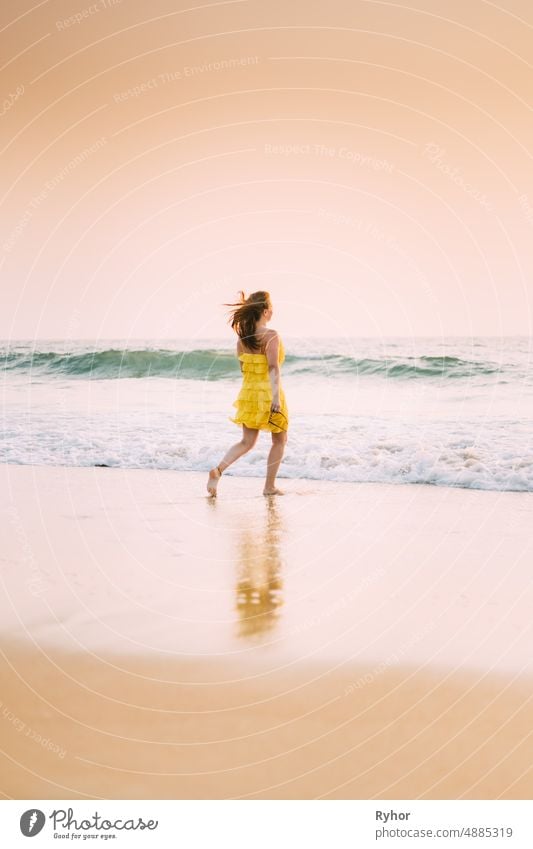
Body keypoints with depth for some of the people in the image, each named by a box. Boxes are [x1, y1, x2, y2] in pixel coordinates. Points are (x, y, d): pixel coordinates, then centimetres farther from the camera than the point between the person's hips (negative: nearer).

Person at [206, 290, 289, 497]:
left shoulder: (242, 336, 5)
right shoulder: (271, 336, -14)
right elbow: (273, 368, -23)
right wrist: (276, 396, -27)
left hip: (248, 392, 6)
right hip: (268, 393, -6)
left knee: (247, 441, 13)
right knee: (279, 440, 14)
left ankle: (218, 470, -9)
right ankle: (269, 486, 16)